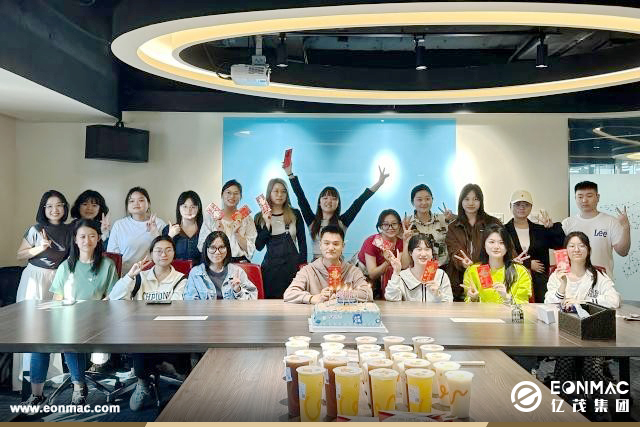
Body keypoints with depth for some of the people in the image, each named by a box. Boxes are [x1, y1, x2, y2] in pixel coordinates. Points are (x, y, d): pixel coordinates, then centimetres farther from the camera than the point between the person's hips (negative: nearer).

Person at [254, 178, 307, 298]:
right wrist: (267, 225, -9)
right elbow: (259, 246, 0)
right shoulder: (260, 217, 7)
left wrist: (303, 264, 0)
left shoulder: (295, 214, 7)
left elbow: (302, 241, 8)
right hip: (271, 265, 0)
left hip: (293, 265, 0)